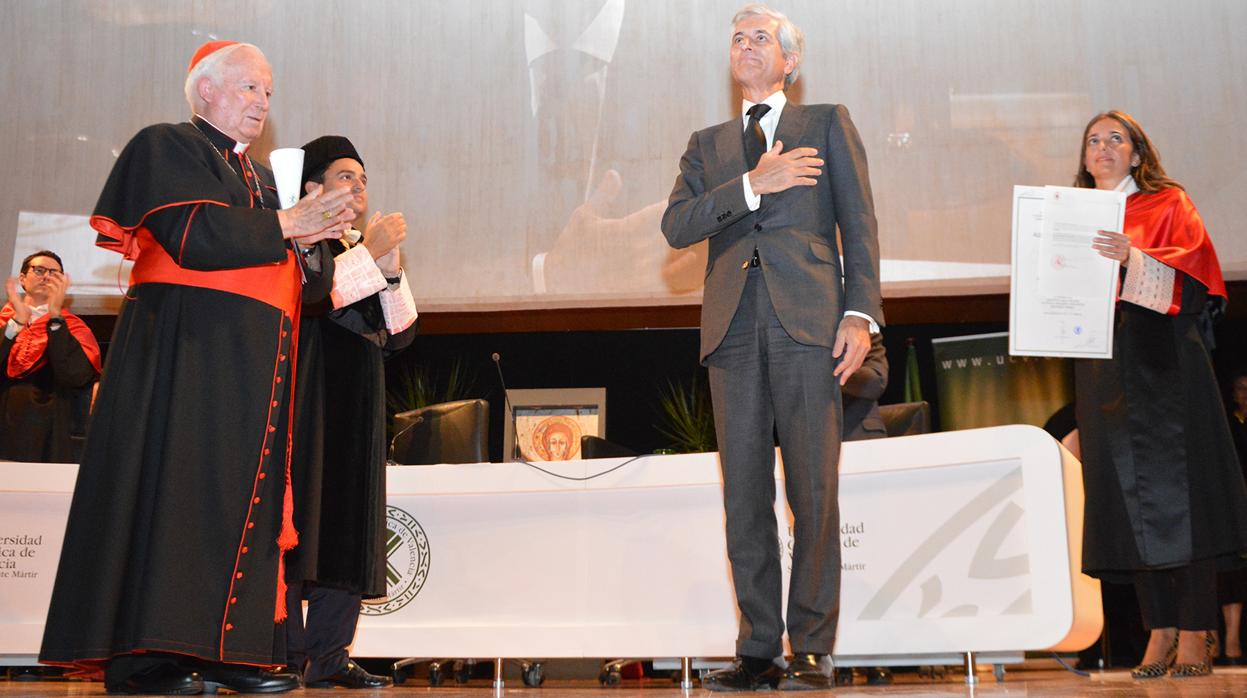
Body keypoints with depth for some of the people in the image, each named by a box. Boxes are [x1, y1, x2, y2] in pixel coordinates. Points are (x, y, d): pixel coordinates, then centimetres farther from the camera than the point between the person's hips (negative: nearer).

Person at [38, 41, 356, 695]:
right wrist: (284, 224, -6)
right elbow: (195, 236, -16)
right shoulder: (167, 146, 1)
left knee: (240, 493, 2)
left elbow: (294, 274, 21)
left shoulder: (259, 177, 26)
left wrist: (310, 238, 1)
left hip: (248, 363, 8)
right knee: (176, 489, -11)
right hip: (187, 348, -8)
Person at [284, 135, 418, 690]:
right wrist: (368, 254, -13)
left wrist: (391, 269, -3)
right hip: (305, 406, -7)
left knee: (348, 531, 2)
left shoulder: (363, 251, 22)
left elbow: (400, 334, 12)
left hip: (355, 412, 7)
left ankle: (328, 655, 5)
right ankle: (288, 655, -7)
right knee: (297, 524, -10)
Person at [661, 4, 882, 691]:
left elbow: (859, 223, 6)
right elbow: (676, 225, 7)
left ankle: (813, 648, 3)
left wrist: (861, 313, -6)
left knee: (814, 488, -5)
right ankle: (758, 651, 9)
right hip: (734, 325, 3)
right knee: (744, 492, 2)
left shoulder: (827, 122, 16)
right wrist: (750, 186, -6)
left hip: (807, 320, -3)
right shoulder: (708, 144, 23)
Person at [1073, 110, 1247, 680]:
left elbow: (1191, 275, -7)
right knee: (1129, 495, 0)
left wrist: (1133, 259, -23)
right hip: (1105, 371, 4)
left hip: (1165, 363, -4)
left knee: (1178, 488, -7)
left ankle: (1196, 632, -3)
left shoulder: (1168, 204, 7)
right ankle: (1160, 630, 4)